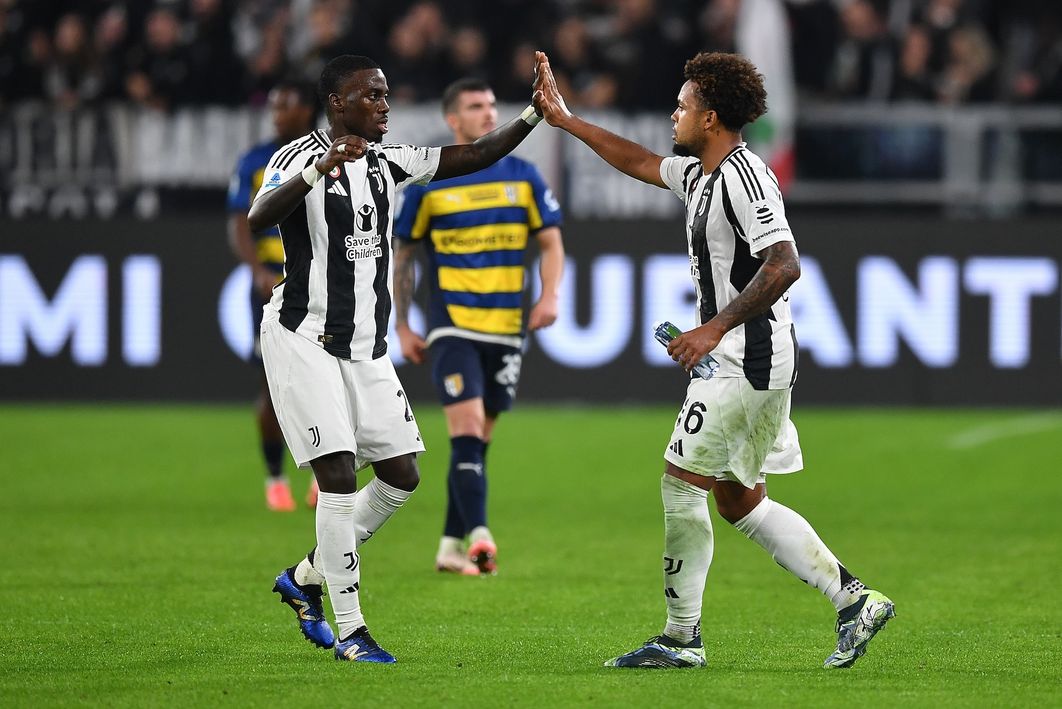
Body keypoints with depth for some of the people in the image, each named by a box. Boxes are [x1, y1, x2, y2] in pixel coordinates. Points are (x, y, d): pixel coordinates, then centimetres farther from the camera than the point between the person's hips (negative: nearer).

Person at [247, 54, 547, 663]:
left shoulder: (388, 162, 7)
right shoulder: (299, 158, -13)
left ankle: (306, 578, 23)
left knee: (401, 476, 5)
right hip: (304, 339, -7)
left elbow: (474, 156, 6)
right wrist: (319, 170, -45)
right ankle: (350, 631, -7)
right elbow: (256, 221, -32)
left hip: (367, 348, 7)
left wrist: (534, 115, -7)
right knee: (340, 475, -14)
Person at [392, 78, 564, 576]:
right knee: (467, 432, -17)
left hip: (507, 329, 3)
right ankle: (479, 536, -26)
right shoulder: (428, 184, 0)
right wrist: (401, 326, 4)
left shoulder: (522, 176, 6)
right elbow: (402, 255, 7)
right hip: (452, 325, -3)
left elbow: (551, 241, 10)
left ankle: (450, 547, 15)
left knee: (477, 441, 8)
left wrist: (550, 296, -8)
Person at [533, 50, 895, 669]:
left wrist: (714, 329, -25)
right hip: (739, 361, 10)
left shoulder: (743, 175, -16)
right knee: (739, 501, 12)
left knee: (681, 483, -6)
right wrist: (564, 118, 33)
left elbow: (784, 266, -25)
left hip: (748, 362, -10)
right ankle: (855, 600, 11)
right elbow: (639, 162, 31)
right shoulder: (700, 174, 14)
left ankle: (683, 637, 0)